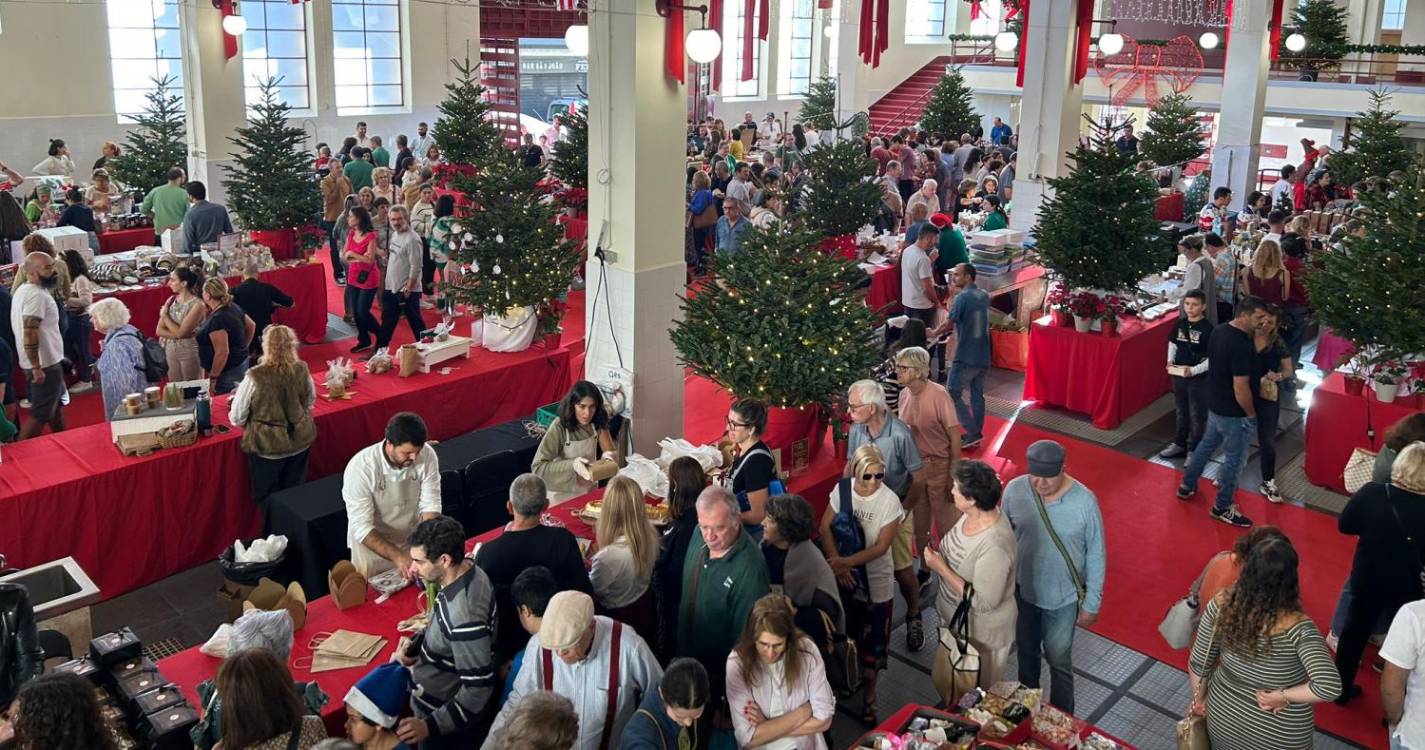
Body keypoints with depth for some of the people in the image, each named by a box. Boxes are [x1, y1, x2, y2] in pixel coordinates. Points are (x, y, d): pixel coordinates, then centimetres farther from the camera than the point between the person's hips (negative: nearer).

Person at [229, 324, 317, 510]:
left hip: (267, 447, -3)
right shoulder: (302, 370, -12)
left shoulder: (255, 377, -23)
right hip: (300, 442, 3)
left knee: (267, 499, 18)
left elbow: (236, 418, -13)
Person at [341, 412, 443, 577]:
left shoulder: (427, 455, -20)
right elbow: (361, 528, -27)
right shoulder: (360, 468, -28)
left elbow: (430, 506, -16)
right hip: (372, 545, -3)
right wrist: (397, 556, -36)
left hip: (413, 541, 3)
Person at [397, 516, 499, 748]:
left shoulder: (464, 615, -38)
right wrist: (417, 644, -3)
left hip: (450, 722, -8)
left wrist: (431, 726, -31)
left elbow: (478, 689, -31)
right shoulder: (467, 569, -12)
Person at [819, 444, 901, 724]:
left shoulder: (890, 501, -20)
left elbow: (881, 547, -19)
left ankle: (869, 695, 27)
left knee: (872, 638, 8)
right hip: (843, 575, 3)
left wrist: (847, 562, -27)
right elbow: (825, 527, -6)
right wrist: (837, 564, -16)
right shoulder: (842, 489, -10)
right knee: (846, 630, 21)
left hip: (875, 580, -3)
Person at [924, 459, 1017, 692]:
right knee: (945, 681, 30)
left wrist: (941, 568, -29)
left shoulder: (994, 546, -38)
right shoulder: (974, 515, -11)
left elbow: (983, 602, -31)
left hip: (980, 633, -8)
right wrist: (939, 552, -5)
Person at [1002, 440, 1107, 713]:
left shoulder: (1084, 501, -22)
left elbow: (1096, 555, -11)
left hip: (1063, 599, -3)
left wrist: (1092, 604, -7)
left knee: (1059, 661, 13)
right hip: (1022, 591, 3)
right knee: (1026, 653, 24)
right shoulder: (1014, 490, -15)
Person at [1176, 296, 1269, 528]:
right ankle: (1223, 508, 21)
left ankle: (1187, 486, 41)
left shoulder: (1218, 331, -2)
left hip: (1215, 404, 9)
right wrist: (1251, 414, -13)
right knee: (1233, 458, 7)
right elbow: (1241, 388, -27)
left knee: (1206, 444, 26)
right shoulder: (1241, 346, -30)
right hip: (1234, 413, -9)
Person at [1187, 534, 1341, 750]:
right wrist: (1281, 696, -25)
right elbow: (1330, 686, -40)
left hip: (1224, 715, 2)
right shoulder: (1297, 627, -31)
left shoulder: (1221, 605, -22)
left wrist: (1199, 699, 6)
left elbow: (1198, 664, -11)